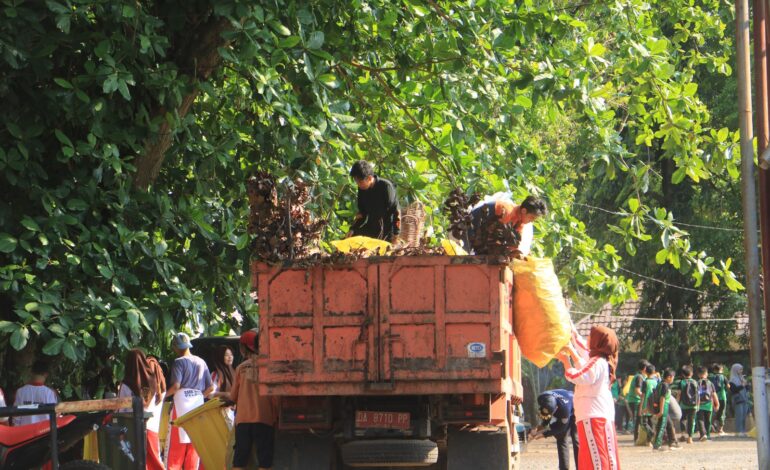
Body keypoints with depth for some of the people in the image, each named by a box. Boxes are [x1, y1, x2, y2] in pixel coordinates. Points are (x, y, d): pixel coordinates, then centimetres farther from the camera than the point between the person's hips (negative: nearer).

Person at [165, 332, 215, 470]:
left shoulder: (179, 362, -5)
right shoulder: (201, 362, 11)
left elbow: (176, 386, -16)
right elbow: (211, 387, 11)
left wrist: (165, 394, 0)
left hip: (182, 403, -5)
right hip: (198, 403, 5)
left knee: (177, 444, -3)